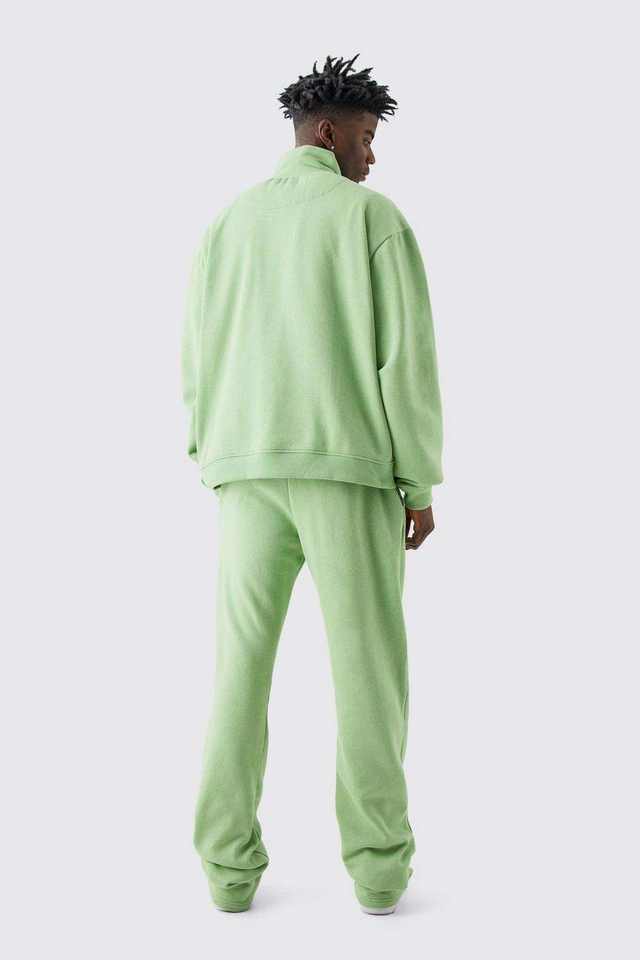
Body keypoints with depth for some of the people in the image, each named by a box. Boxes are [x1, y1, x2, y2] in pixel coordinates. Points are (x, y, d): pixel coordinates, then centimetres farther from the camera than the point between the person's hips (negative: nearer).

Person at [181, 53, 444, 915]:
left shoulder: (227, 224, 13)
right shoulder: (376, 216, -1)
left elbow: (201, 362, 11)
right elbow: (406, 354, -8)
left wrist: (215, 469, 17)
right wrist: (423, 483, -3)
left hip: (251, 472, 4)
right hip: (348, 468, -3)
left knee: (243, 666, 6)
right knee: (368, 665, 3)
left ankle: (231, 866, 4)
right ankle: (378, 865, 4)